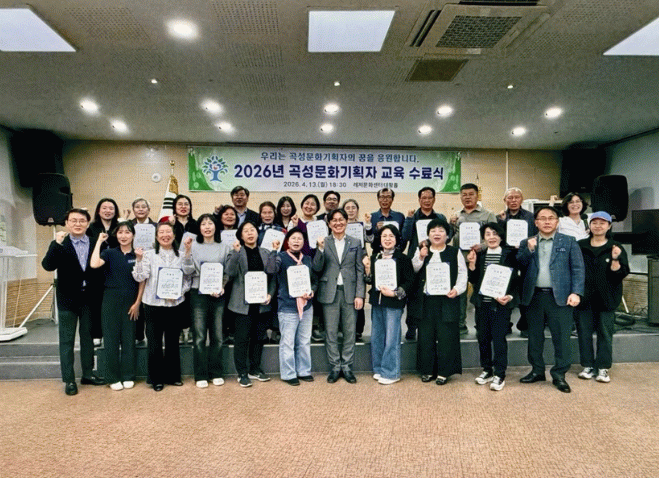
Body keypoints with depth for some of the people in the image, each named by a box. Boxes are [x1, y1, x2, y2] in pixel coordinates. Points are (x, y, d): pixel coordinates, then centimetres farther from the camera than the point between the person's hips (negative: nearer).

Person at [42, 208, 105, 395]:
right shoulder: (59, 244, -5)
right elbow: (47, 266, -19)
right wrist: (57, 243, -29)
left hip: (88, 297, 2)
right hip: (68, 298, -2)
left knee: (88, 337, 13)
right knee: (67, 339, 5)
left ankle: (88, 374, 26)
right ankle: (69, 380, 14)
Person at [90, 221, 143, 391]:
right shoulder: (110, 253, 1)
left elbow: (142, 281, 3)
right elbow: (94, 264, -20)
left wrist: (137, 303, -4)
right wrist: (99, 241, -12)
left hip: (131, 302, 0)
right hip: (111, 301, 0)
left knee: (129, 339, 7)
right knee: (111, 339, 4)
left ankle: (128, 376, 18)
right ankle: (113, 377, 16)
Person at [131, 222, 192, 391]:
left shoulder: (181, 256, 4)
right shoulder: (149, 254, -1)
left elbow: (188, 279, 6)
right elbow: (140, 277, -9)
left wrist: (178, 293, -9)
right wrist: (139, 259, -21)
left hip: (175, 305, 2)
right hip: (154, 305, -2)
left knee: (173, 342, 12)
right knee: (154, 344, 4)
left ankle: (173, 375, 26)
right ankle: (157, 379, 19)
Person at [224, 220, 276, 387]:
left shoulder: (265, 253, 10)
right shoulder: (236, 252, 0)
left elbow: (272, 276, 11)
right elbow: (230, 272, -16)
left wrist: (270, 293, -3)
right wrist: (236, 252, -24)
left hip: (262, 302, 4)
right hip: (243, 303, -3)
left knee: (259, 337, 12)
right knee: (242, 339, 0)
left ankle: (255, 369, 27)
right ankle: (242, 373, 13)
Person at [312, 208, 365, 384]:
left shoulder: (355, 243, 7)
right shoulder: (323, 242, 4)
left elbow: (360, 270, 6)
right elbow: (317, 268, -3)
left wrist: (359, 294, -2)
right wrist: (320, 249, -16)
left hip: (349, 292, 1)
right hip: (329, 292, -1)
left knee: (349, 331, 6)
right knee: (331, 332, 5)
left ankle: (347, 366, 20)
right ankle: (335, 367, 19)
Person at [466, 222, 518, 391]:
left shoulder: (509, 255, -1)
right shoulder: (479, 255, 9)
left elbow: (514, 279, -2)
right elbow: (473, 280, 5)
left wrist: (509, 297, -16)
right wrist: (472, 264, -9)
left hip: (501, 303, -4)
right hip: (482, 302, 4)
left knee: (499, 338, -3)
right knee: (483, 337, 9)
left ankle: (499, 375, 8)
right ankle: (487, 370, 24)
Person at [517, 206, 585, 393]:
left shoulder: (569, 242, 5)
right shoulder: (526, 243, 11)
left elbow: (578, 269, -1)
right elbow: (519, 266, 1)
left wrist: (576, 292, -11)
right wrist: (528, 250, -12)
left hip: (560, 297, -2)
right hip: (534, 296, 3)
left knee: (561, 337, 0)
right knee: (534, 337, 12)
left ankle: (559, 375, 14)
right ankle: (537, 371, 27)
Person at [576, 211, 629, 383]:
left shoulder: (616, 248, 1)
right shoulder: (580, 246, 2)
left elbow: (621, 274, -5)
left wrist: (615, 260, -21)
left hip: (606, 298, -1)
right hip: (584, 297, 1)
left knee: (605, 333, 5)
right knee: (584, 332, 7)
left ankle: (603, 368, 16)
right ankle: (588, 366, 19)